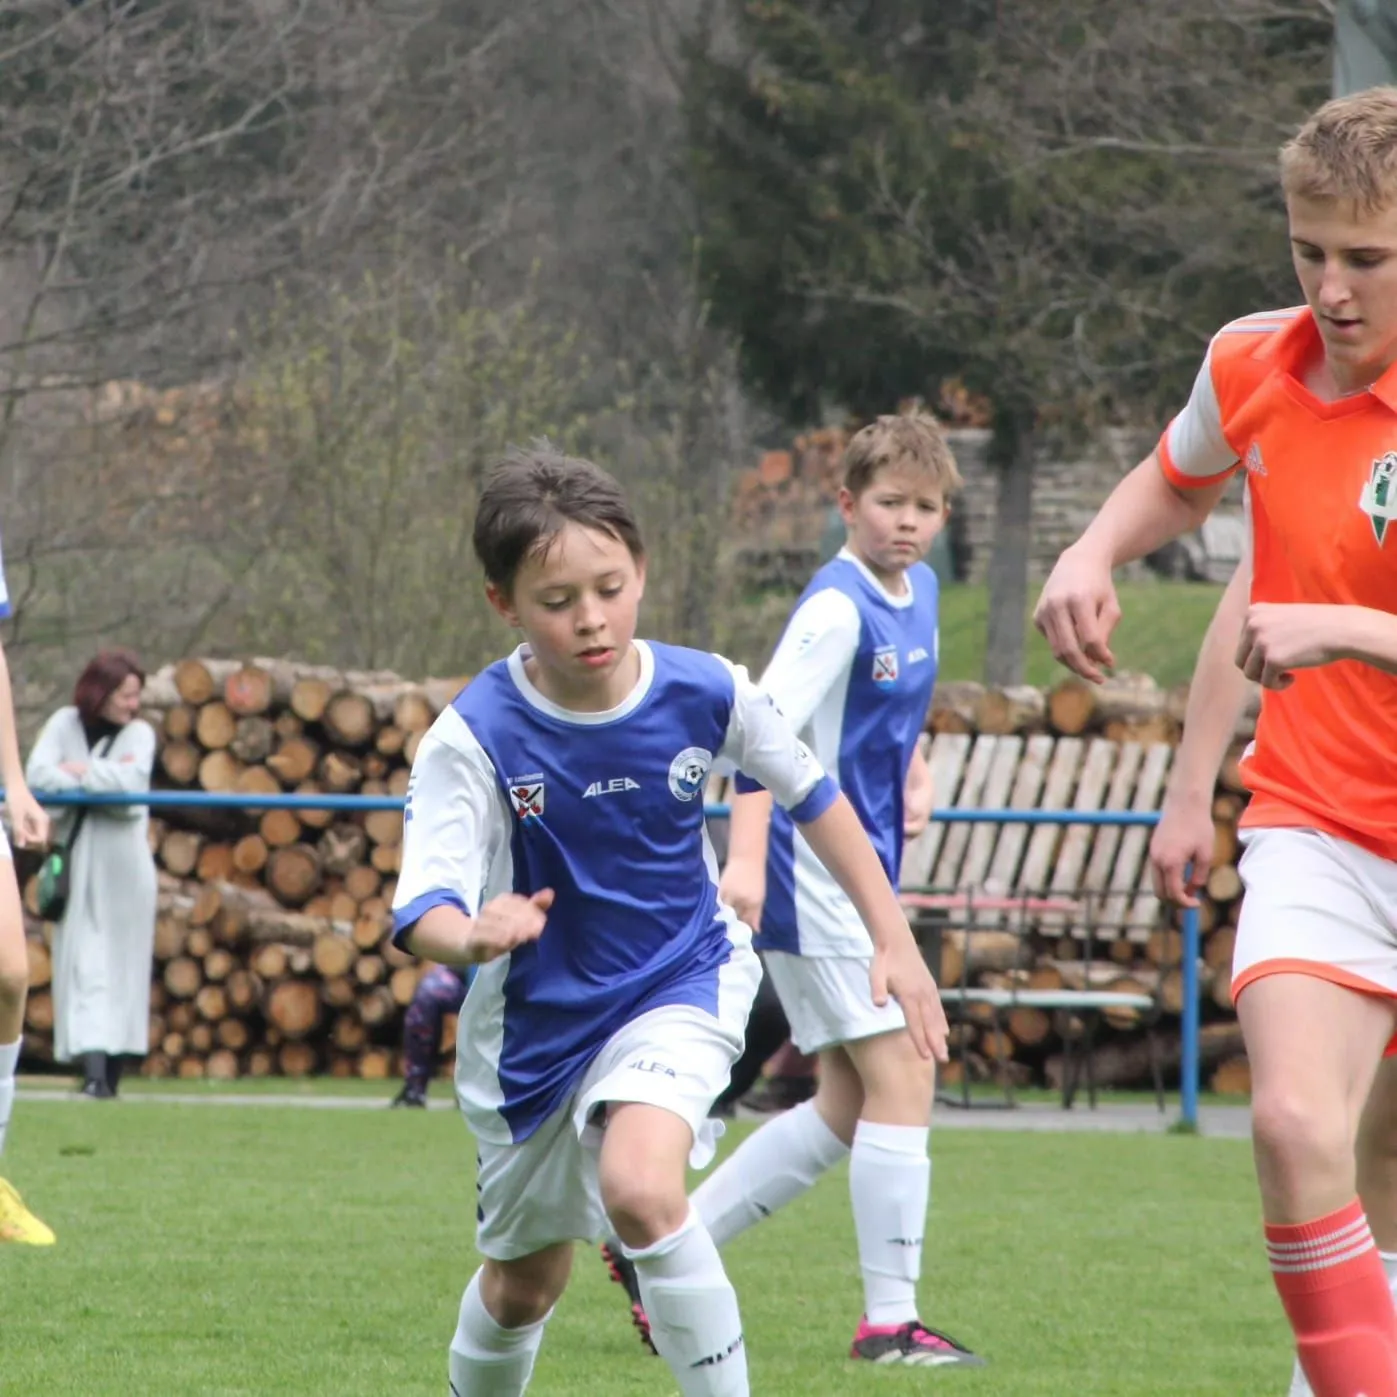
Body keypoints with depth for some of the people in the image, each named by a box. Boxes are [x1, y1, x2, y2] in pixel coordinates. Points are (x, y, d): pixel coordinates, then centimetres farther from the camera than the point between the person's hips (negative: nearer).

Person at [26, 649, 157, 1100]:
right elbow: (38, 773, -13)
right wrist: (107, 780, -17)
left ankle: (111, 1074, 6)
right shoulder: (65, 724, 2)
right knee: (85, 962, -7)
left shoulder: (140, 733, 0)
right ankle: (93, 1065, -17)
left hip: (124, 864, 0)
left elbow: (132, 784, -16)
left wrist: (83, 772, -12)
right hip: (77, 863, 0)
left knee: (123, 964, 2)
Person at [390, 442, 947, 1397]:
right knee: (525, 1282, 16)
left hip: (682, 982, -1)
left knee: (638, 1184, -31)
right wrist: (472, 934, -57)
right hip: (535, 1017, 1)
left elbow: (811, 795, 2)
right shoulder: (475, 737, -24)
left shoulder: (705, 693, -17)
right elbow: (422, 913, -33)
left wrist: (895, 940, 2)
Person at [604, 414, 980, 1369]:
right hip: (811, 873, -10)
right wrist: (747, 857, -35)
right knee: (903, 1075, -12)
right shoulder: (837, 605, -17)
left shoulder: (919, 591, 11)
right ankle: (890, 1321, -8)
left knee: (851, 1108, 11)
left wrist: (916, 772, 13)